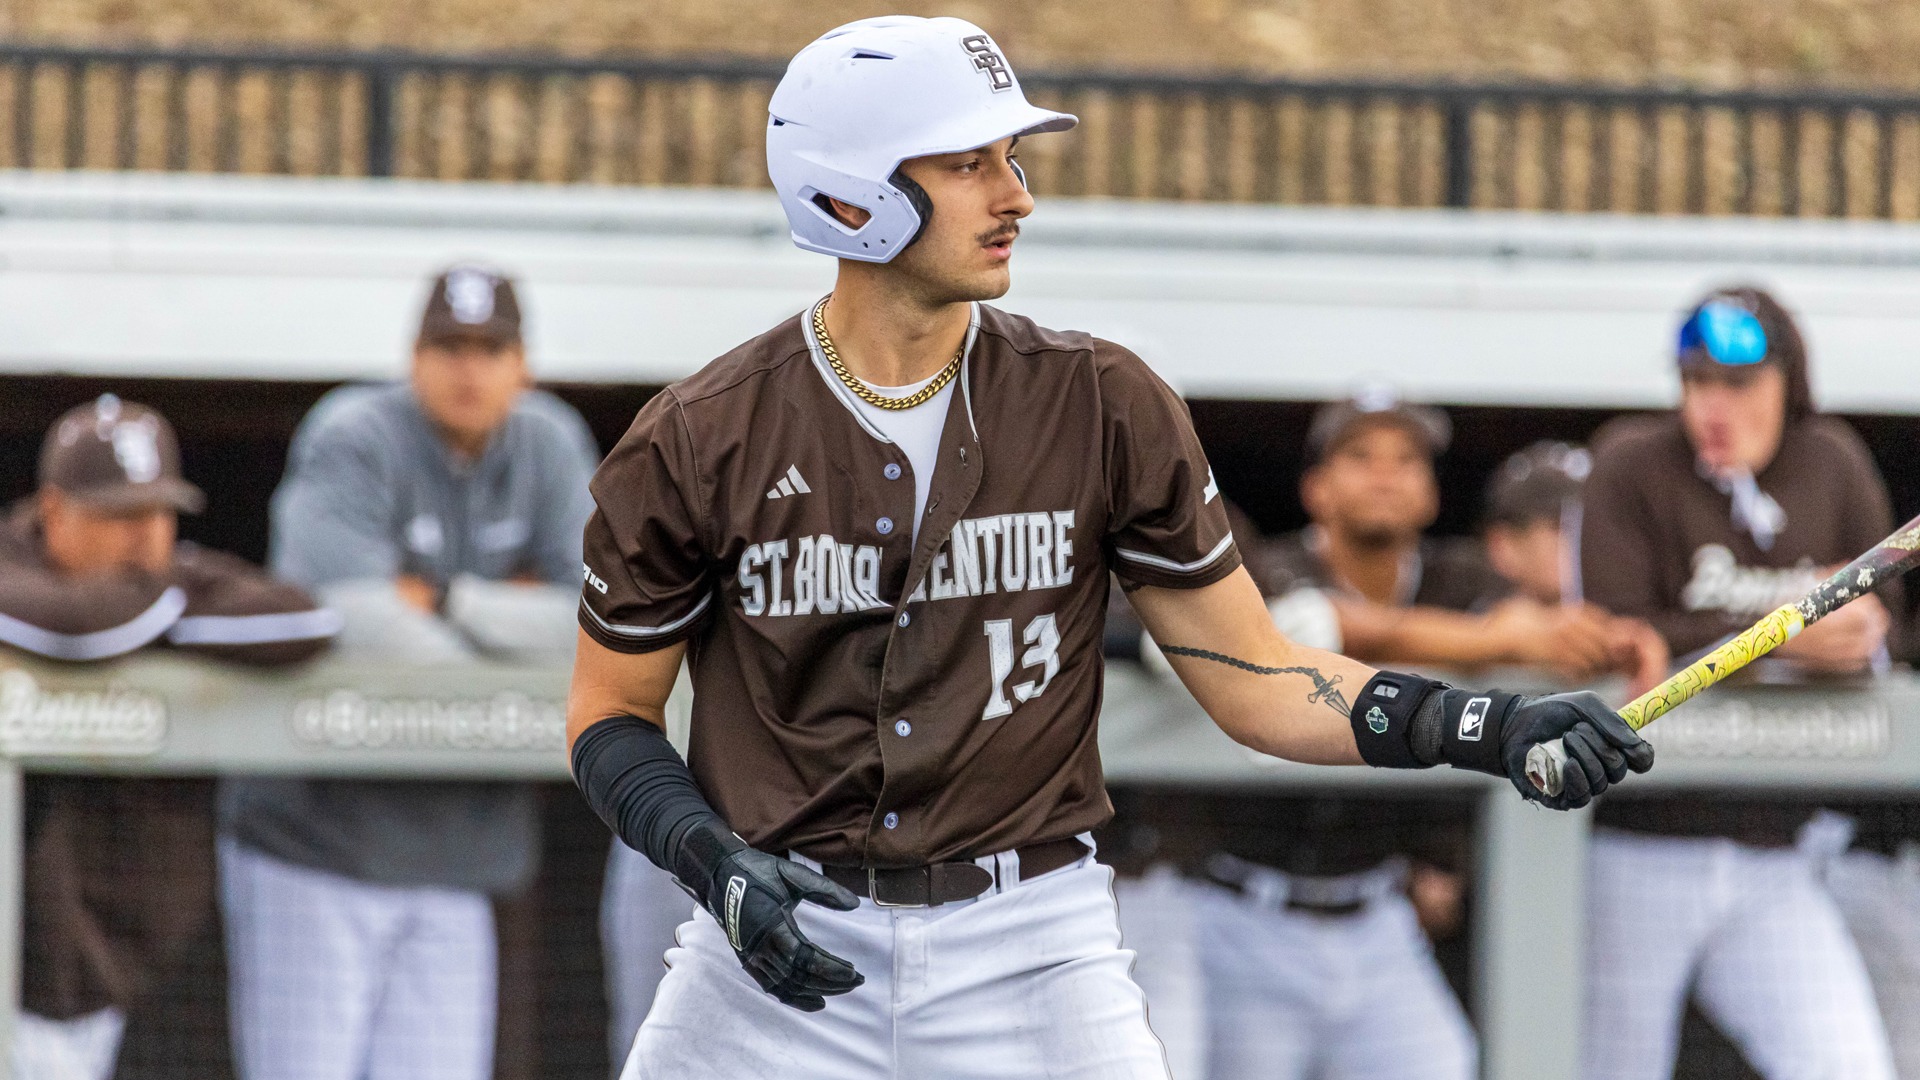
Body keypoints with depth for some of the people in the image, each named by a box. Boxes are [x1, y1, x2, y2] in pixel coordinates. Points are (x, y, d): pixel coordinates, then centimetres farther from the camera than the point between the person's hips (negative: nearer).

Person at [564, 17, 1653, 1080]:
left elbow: (1256, 678, 1)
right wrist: (712, 859, -14)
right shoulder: (697, 440, -5)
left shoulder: (1103, 407, -1)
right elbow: (612, 715, 4)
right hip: (786, 957, 0)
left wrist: (1488, 727, -12)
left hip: (1029, 955, 0)